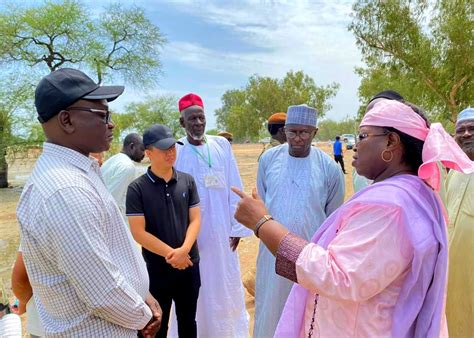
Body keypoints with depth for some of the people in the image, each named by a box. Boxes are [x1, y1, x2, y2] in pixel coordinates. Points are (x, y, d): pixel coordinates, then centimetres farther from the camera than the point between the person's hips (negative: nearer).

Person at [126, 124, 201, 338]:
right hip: (158, 269, -3)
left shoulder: (187, 181, -2)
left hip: (190, 265, 3)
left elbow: (195, 219, -2)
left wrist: (183, 250, -18)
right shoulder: (137, 188, -11)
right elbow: (138, 232, -14)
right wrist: (171, 254, -16)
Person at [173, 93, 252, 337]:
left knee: (226, 284, 16)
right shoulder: (175, 151, -8)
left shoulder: (222, 145, 1)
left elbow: (234, 187, 1)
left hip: (221, 229, 3)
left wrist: (237, 226, 0)